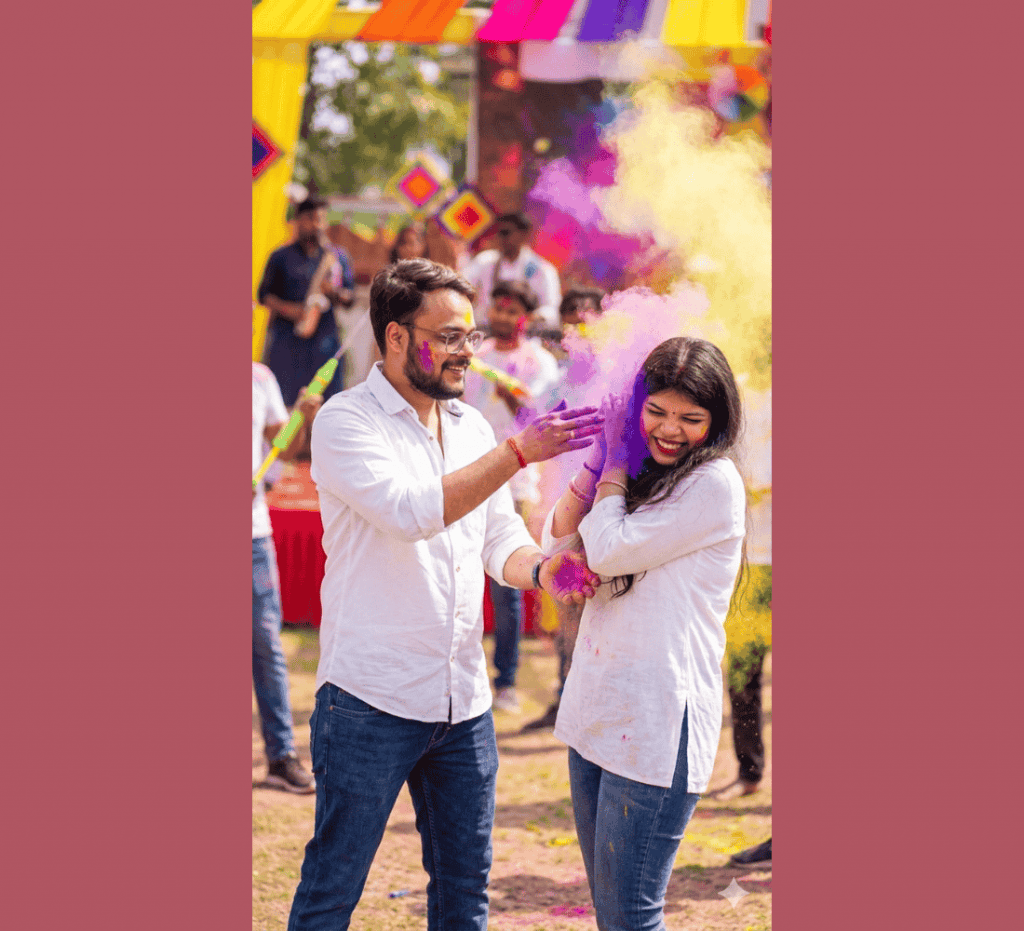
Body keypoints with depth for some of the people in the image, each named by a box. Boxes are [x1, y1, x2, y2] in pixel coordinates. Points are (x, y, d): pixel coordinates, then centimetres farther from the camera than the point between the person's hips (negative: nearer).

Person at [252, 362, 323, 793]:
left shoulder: (261, 378, 6)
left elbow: (284, 449, 11)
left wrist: (305, 421, -9)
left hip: (254, 530, 3)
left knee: (266, 640, 2)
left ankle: (282, 756, 7)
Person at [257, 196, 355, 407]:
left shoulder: (337, 257, 13)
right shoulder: (281, 257, 8)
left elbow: (349, 299, 12)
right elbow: (264, 295, 6)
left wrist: (334, 292, -10)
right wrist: (287, 309, -12)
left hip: (324, 336, 2)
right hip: (287, 338, -2)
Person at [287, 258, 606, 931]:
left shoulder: (473, 428, 12)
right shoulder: (345, 422, -9)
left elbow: (500, 537, 12)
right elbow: (412, 511, -23)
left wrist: (541, 570, -11)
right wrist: (519, 451, -23)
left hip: (465, 701, 6)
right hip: (371, 698, -6)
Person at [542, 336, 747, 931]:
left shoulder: (713, 483, -11)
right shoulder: (642, 475, 14)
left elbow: (609, 551, -14)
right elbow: (558, 544, 10)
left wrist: (615, 464, -1)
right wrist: (599, 458, 1)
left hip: (658, 723, -9)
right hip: (597, 711, 9)